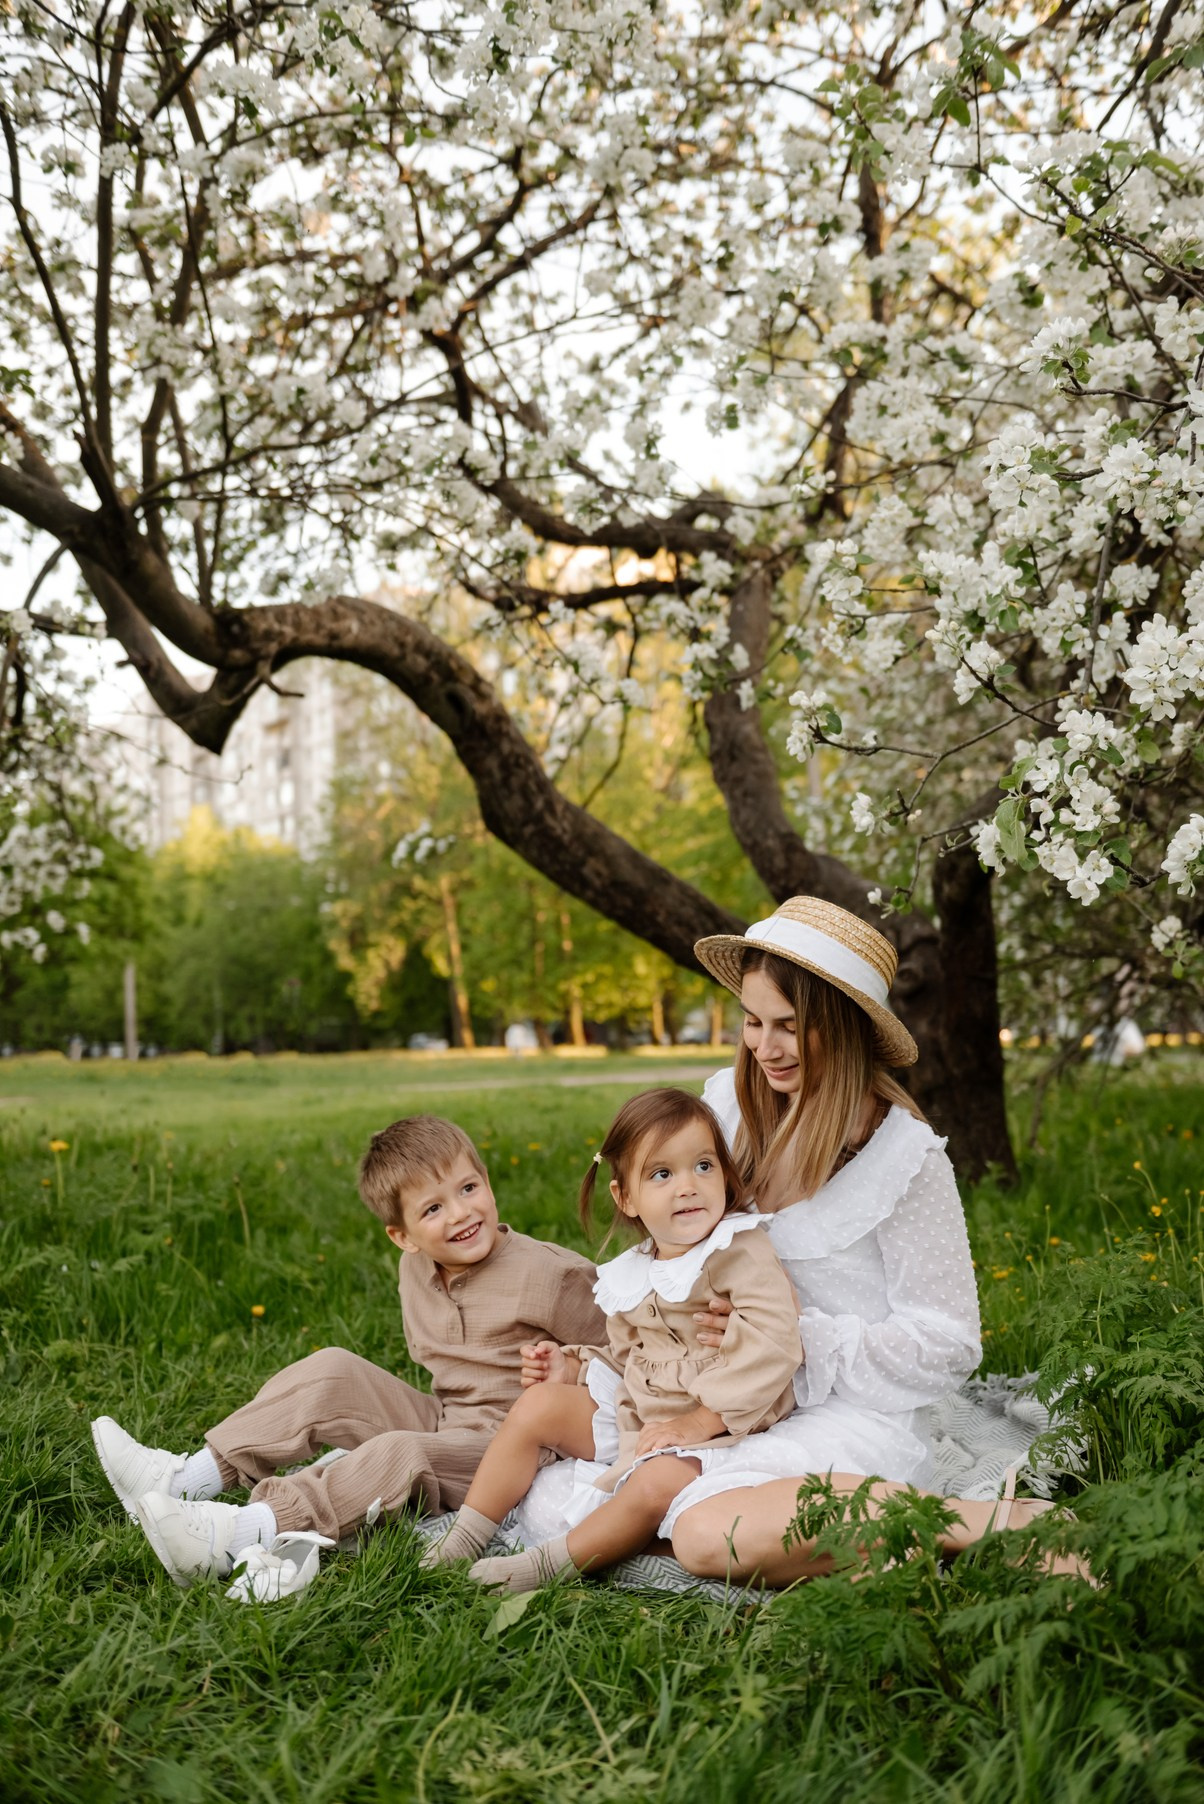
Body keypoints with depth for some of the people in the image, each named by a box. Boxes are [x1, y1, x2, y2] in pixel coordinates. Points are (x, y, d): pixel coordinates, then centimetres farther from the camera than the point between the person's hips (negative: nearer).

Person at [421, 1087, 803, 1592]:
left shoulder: (741, 1251, -14)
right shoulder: (632, 1276, 8)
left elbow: (772, 1341, -27)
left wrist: (699, 1420, -26)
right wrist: (575, 1368, 3)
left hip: (715, 1432, -7)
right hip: (634, 1416, 7)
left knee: (657, 1483, -35)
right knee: (538, 1404, 0)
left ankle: (548, 1566, -20)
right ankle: (462, 1541, 4)